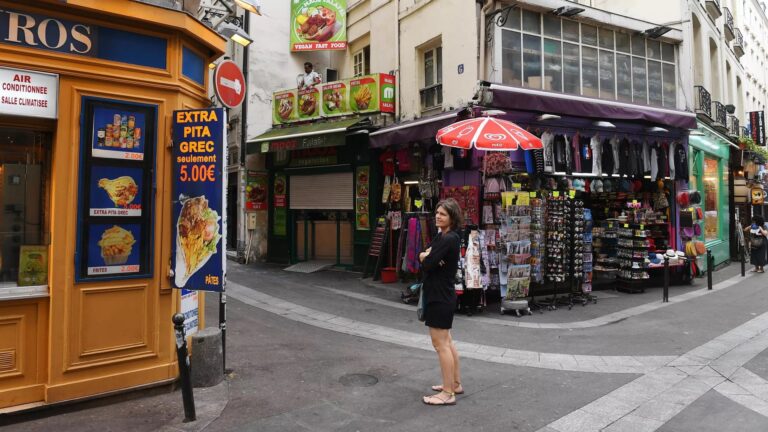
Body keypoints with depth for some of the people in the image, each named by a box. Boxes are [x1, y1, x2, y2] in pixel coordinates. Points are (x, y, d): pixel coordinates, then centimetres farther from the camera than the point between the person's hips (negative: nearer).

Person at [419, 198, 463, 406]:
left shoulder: (449, 239, -20)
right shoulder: (441, 236, 10)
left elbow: (427, 264, -23)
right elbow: (422, 256, 9)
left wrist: (426, 257, -2)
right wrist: (427, 256, -12)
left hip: (440, 297, -10)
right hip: (440, 295, 10)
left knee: (441, 344, -3)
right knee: (447, 341, 18)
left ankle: (448, 393, 6)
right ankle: (455, 383, 31)